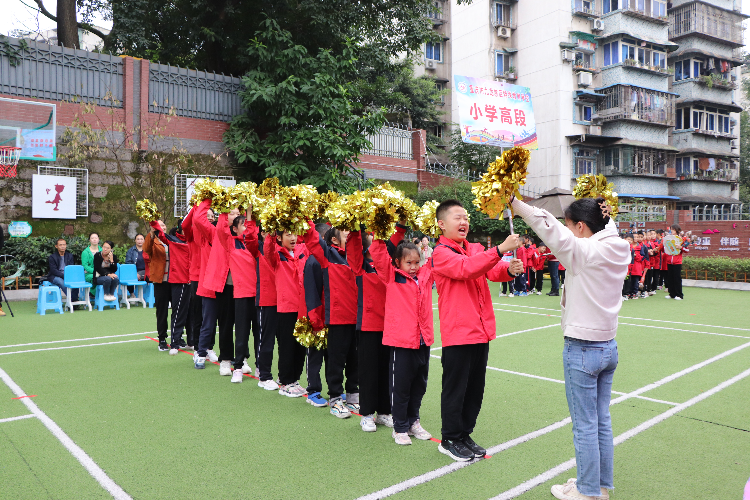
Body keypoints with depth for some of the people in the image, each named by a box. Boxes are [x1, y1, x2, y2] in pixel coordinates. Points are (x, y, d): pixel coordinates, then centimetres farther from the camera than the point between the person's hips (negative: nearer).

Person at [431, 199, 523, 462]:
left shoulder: (476, 249, 13)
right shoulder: (441, 253, -8)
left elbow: (494, 270, -2)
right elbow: (466, 269, -26)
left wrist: (510, 269, -24)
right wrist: (500, 249, -33)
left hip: (481, 330, 7)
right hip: (457, 332, -7)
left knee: (475, 388, 15)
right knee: (455, 388, 5)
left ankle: (464, 435, 32)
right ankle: (450, 440, 21)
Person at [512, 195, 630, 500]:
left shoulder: (584, 251, -20)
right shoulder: (618, 250, 1)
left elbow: (549, 226, -27)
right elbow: (608, 224, 21)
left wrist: (514, 203, -22)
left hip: (582, 349, -8)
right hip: (608, 347, 8)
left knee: (585, 426, 5)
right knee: (602, 421, 18)